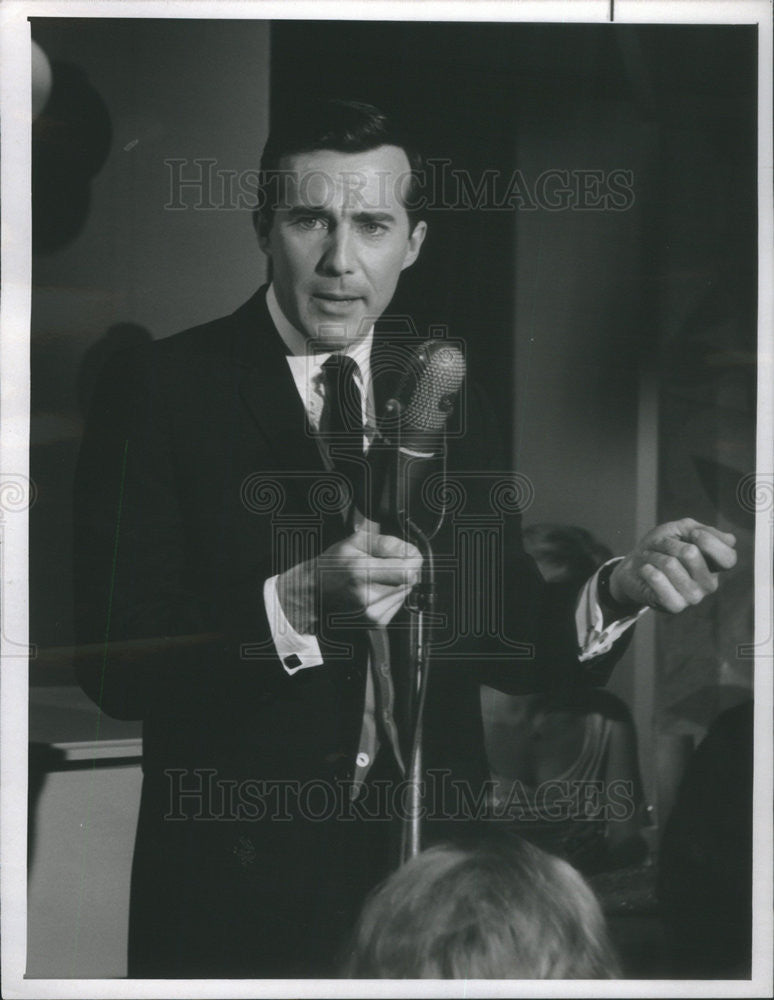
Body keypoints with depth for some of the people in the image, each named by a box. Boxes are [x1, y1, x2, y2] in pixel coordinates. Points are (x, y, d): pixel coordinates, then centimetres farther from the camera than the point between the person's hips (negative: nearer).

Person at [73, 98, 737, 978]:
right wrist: (293, 605, -30)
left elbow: (495, 638, 6)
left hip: (431, 864, 4)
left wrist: (617, 591, -12)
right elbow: (112, 665, -16)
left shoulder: (449, 402, 5)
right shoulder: (155, 390, -9)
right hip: (243, 885, -4)